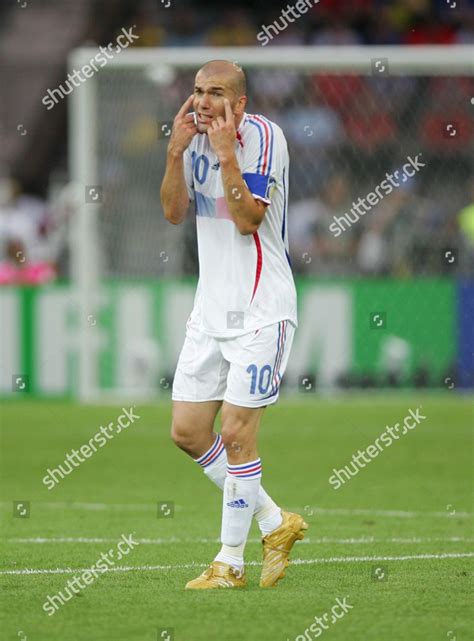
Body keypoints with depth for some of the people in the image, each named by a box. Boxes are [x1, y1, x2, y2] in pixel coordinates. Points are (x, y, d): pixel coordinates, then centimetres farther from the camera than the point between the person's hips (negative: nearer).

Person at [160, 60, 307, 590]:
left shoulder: (263, 137, -13)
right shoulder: (196, 138, 9)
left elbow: (248, 219, -19)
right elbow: (173, 212, 4)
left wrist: (226, 153, -24)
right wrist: (176, 151, -7)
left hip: (261, 309, -8)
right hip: (211, 307, 8)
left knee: (236, 433, -9)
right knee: (187, 432, 5)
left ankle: (230, 562, 1)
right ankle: (275, 522, 20)